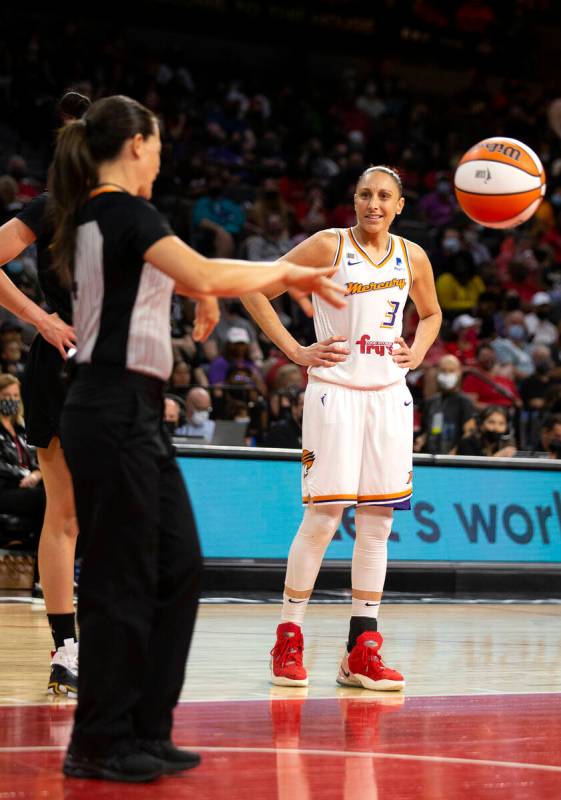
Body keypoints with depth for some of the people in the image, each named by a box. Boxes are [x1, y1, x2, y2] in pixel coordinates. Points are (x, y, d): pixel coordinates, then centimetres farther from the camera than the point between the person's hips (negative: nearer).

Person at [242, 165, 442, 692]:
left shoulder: (412, 257, 9)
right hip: (335, 391, -5)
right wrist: (295, 351, -9)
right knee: (323, 515, -8)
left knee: (377, 520, 3)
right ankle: (288, 640, 4)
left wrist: (418, 352, 7)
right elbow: (255, 288, -5)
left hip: (388, 395, 5)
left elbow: (431, 313, 27)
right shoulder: (328, 246, -4)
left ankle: (361, 652, 8)